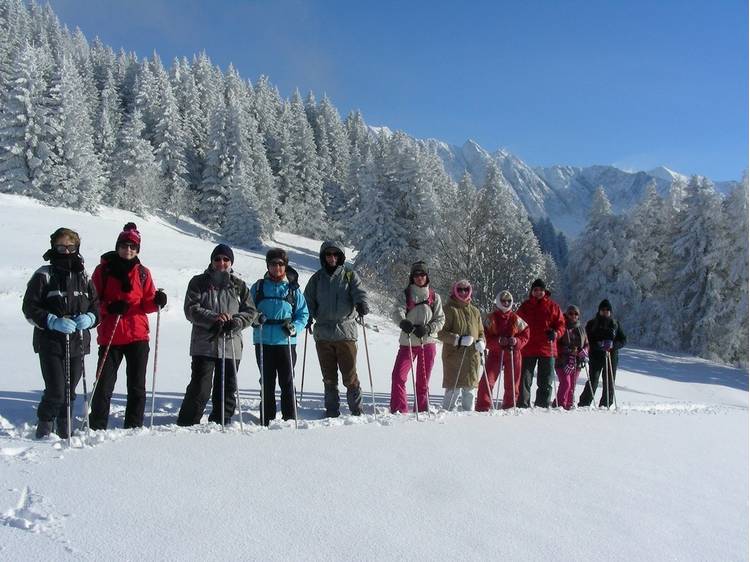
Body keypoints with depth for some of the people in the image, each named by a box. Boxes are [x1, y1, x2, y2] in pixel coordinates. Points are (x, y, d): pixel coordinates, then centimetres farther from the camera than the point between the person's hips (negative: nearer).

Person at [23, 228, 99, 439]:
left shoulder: (83, 276, 12)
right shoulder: (44, 275, -2)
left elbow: (96, 305, 15)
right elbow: (29, 307, -4)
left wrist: (89, 318, -7)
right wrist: (53, 322, -18)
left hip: (78, 344, 4)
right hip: (51, 344, -4)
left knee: (70, 390, 11)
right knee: (56, 392, -9)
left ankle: (64, 429, 29)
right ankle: (44, 427, 17)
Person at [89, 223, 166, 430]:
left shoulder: (142, 272, 10)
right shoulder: (103, 269, 4)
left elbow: (147, 303, 10)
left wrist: (157, 301, -12)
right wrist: (109, 307, -16)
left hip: (137, 336, 2)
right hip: (109, 336, -2)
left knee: (137, 386, 6)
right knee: (104, 385, -1)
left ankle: (134, 427, 15)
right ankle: (97, 427, 12)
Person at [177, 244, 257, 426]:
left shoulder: (239, 285, 10)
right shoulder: (199, 282, 4)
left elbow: (251, 311, 8)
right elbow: (191, 309, -5)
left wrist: (236, 322, -12)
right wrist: (213, 318, -20)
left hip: (231, 346, 3)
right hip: (204, 345, -3)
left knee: (227, 390, 9)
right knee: (200, 388, -6)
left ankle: (220, 425, 23)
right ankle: (186, 424, 5)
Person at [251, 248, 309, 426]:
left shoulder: (293, 289, 6)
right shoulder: (258, 287, 9)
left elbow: (303, 314, 6)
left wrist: (294, 328, -12)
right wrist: (255, 318, -11)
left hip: (286, 342, -1)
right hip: (263, 342, 1)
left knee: (287, 382, 0)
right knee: (267, 382, 8)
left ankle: (290, 419, 8)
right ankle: (267, 418, 16)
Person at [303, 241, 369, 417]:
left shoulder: (349, 275, 7)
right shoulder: (317, 278, 14)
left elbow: (360, 292, -5)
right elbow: (308, 299, 11)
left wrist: (361, 304, -27)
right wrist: (308, 317, -7)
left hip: (346, 331, -2)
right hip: (323, 333, 3)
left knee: (350, 375, -3)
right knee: (329, 377, 9)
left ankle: (356, 409, 9)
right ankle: (331, 410, 19)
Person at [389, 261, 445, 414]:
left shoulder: (434, 297, 8)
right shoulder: (406, 294, 5)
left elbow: (441, 319, 4)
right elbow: (398, 311, -11)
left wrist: (427, 329, -15)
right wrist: (403, 322, -33)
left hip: (428, 343, 1)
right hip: (408, 343, -1)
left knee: (423, 380, 8)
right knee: (398, 376, -11)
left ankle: (422, 410, 18)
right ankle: (399, 410, -3)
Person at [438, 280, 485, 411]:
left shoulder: (475, 311, 16)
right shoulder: (449, 309, -3)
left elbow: (481, 331, 23)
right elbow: (441, 333, -8)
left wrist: (481, 342, 1)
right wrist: (459, 340, -18)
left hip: (472, 356, 5)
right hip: (454, 355, -5)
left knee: (471, 387, 9)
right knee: (454, 388, -4)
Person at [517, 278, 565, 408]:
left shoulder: (553, 306, 5)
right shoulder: (525, 306, 6)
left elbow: (561, 324, 8)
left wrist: (555, 333, -13)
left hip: (547, 348, 1)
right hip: (528, 348, -1)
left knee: (545, 382, 9)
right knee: (525, 380, -3)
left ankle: (542, 406, 19)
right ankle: (523, 406, 1)